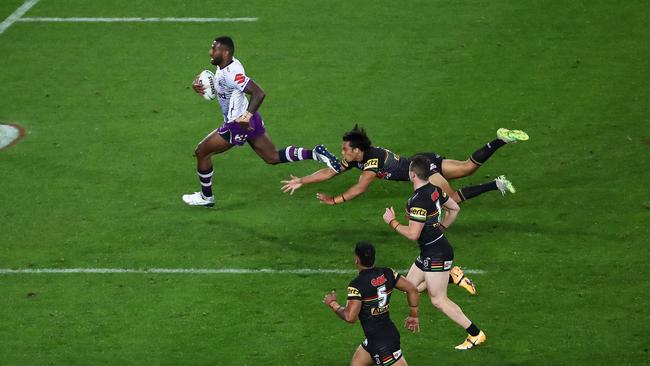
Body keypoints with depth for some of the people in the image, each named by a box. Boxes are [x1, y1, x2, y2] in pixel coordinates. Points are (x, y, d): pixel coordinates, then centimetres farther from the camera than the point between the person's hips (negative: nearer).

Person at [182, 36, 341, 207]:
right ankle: (314, 153, 4)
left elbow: (259, 93, -34)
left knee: (201, 152, 4)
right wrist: (201, 87, 2)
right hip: (251, 120, 10)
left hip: (239, 124, -10)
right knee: (273, 157, 16)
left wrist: (247, 115, -42)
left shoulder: (230, 73, -28)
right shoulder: (223, 65, 1)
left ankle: (206, 197, 16)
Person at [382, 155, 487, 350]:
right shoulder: (434, 190, 3)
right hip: (428, 253, 10)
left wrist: (392, 221, -12)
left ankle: (475, 334, 2)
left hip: (436, 254, -10)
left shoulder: (419, 200, -26)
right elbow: (454, 208, 17)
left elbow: (413, 234, -25)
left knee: (439, 300, -2)